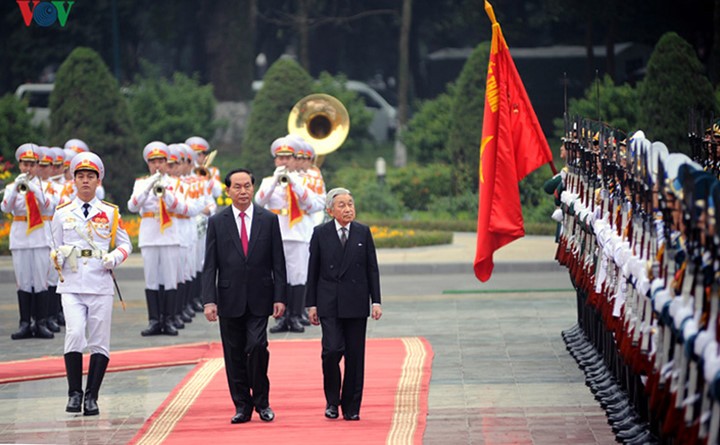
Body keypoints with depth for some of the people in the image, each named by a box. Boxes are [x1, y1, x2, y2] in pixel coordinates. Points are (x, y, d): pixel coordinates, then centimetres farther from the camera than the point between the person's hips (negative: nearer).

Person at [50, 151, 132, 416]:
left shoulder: (111, 213, 8)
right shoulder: (62, 213, 9)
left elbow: (125, 244, 13)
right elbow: (55, 250, 15)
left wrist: (114, 258, -7)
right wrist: (60, 256, -8)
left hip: (101, 286, 1)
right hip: (71, 285, -1)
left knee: (99, 342, 0)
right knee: (75, 335, -16)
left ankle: (92, 397, 7)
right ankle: (74, 393, -6)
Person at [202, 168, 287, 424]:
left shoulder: (269, 220, 4)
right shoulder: (217, 222, 4)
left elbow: (278, 262, 4)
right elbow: (210, 266, 1)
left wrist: (279, 297, -3)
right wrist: (209, 300, -8)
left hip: (259, 299, -1)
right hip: (230, 299, 1)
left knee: (257, 346, -13)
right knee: (234, 354, 4)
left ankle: (262, 401, 3)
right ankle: (242, 406, 13)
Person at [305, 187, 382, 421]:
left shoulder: (363, 232, 7)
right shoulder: (320, 233, 3)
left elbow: (372, 269, 8)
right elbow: (313, 271, 5)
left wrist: (376, 301, 1)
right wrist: (312, 304, 1)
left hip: (356, 303, 2)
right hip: (329, 303, -2)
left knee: (355, 355, 2)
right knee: (332, 349, -15)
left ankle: (351, 407, 10)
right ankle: (332, 400, 5)